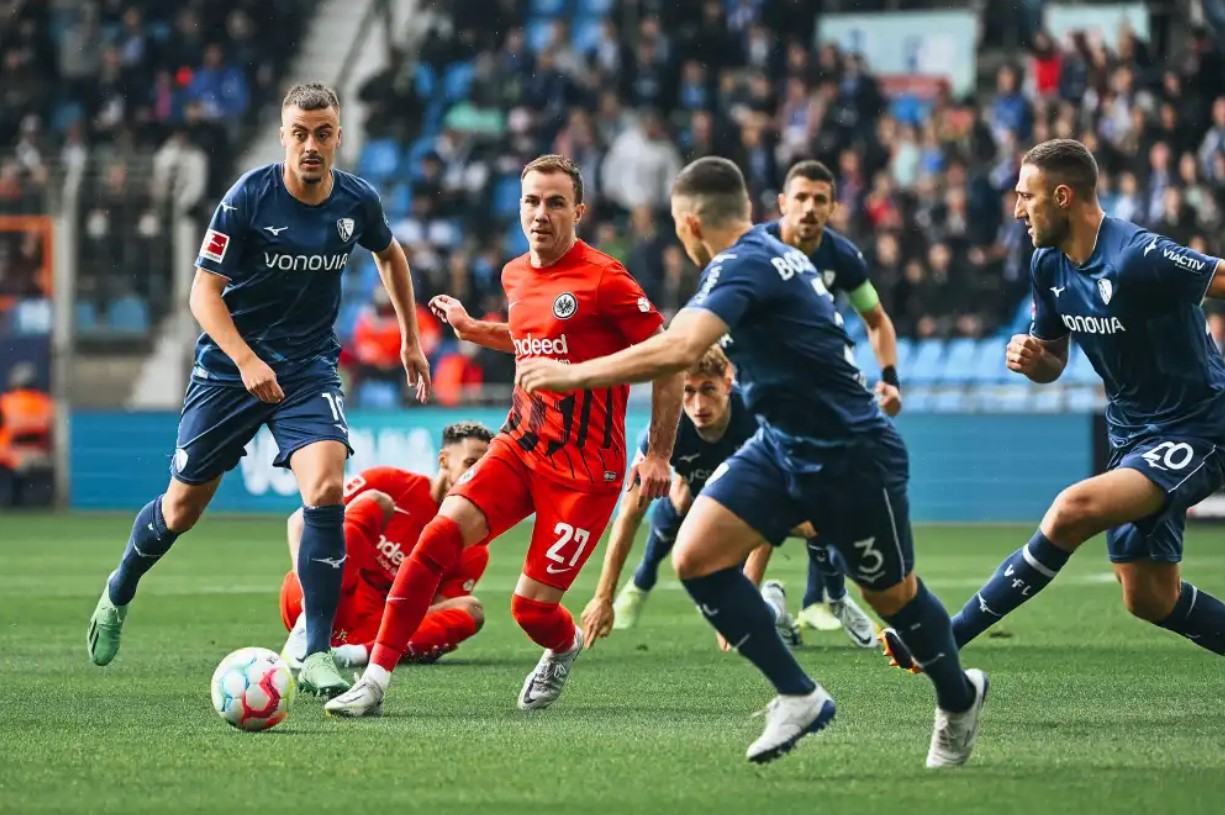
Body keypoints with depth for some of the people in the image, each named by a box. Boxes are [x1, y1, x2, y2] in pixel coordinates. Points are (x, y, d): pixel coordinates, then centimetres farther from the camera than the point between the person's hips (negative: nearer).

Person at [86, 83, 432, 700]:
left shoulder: (357, 202, -4)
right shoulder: (249, 198, -16)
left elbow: (389, 255, 19)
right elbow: (204, 291, -15)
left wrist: (410, 338, 19)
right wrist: (247, 361, -29)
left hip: (309, 369, 2)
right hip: (230, 365, -2)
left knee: (326, 490, -23)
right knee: (182, 508, 8)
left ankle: (316, 656, -17)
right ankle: (119, 593, 41)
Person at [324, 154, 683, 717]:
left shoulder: (603, 280, -12)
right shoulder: (515, 276, 9)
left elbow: (668, 358, -8)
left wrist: (658, 455, -10)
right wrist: (472, 329, 17)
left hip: (584, 471, -6)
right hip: (518, 447, 6)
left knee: (531, 608, -6)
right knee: (439, 535, -18)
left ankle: (564, 648, 33)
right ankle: (375, 681, -17)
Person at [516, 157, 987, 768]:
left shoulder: (743, 265, -23)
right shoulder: (769, 253, 6)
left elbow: (680, 349, -38)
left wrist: (574, 374, -32)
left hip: (852, 457, -9)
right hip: (783, 446, 9)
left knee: (892, 596, 9)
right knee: (695, 556, -9)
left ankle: (959, 700, 37)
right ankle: (799, 697, 0)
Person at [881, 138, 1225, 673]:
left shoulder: (1140, 256, -24)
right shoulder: (1048, 266, 2)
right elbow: (1052, 363, 13)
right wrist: (1031, 359, -10)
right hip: (1132, 434, 9)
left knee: (1072, 510, -27)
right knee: (1150, 599, 10)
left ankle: (943, 642, -21)